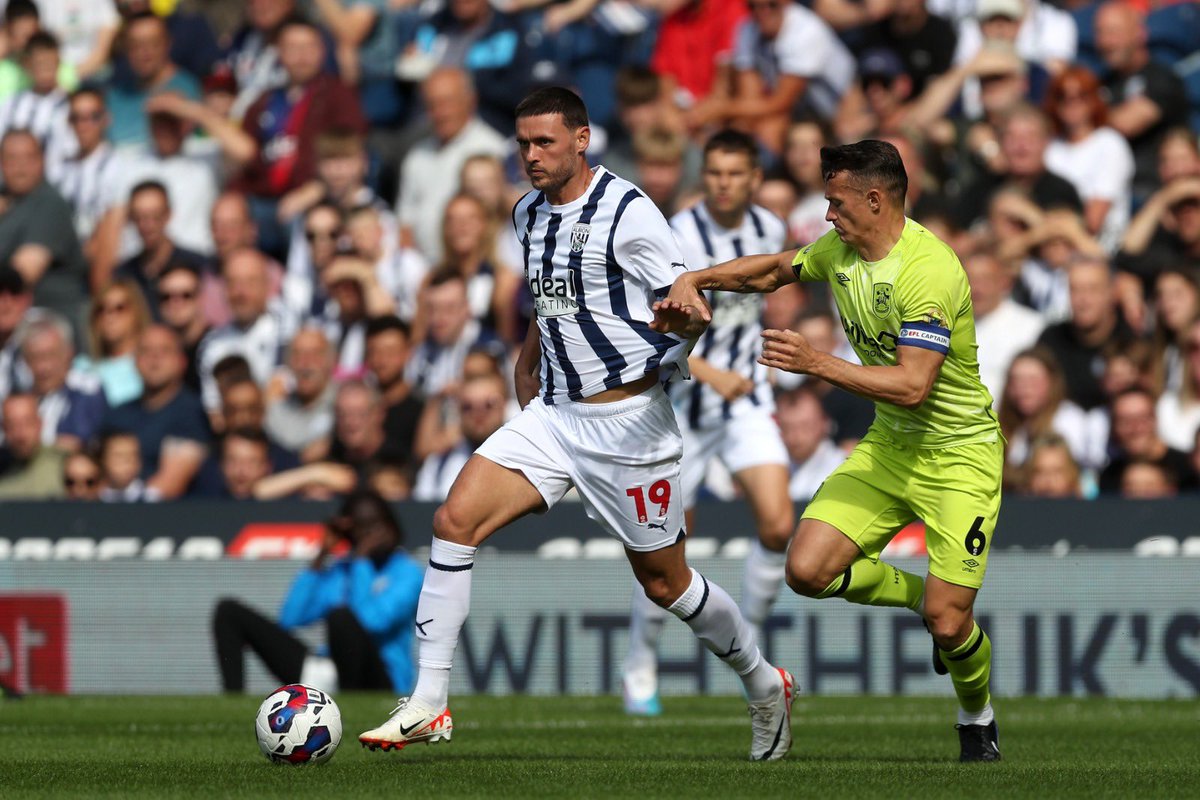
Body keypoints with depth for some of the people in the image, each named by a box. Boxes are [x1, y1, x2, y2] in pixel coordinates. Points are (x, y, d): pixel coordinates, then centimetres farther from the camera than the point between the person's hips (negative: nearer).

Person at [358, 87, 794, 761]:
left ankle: (765, 685, 29)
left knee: (665, 582, 3)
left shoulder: (627, 212, -13)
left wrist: (682, 320, -35)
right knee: (455, 520, -12)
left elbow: (692, 308, -13)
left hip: (627, 419, -6)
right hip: (553, 415, 7)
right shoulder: (529, 215, 10)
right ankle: (428, 707, -11)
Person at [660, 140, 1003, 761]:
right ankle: (921, 596, 17)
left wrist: (817, 363, -34)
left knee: (948, 623, -12)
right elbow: (774, 269, 20)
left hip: (960, 455, -7)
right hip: (889, 445, 7)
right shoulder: (840, 250, -1)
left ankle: (978, 723, 21)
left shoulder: (927, 269, -26)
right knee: (808, 570, -10)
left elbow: (912, 385, -33)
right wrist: (695, 279, 4)